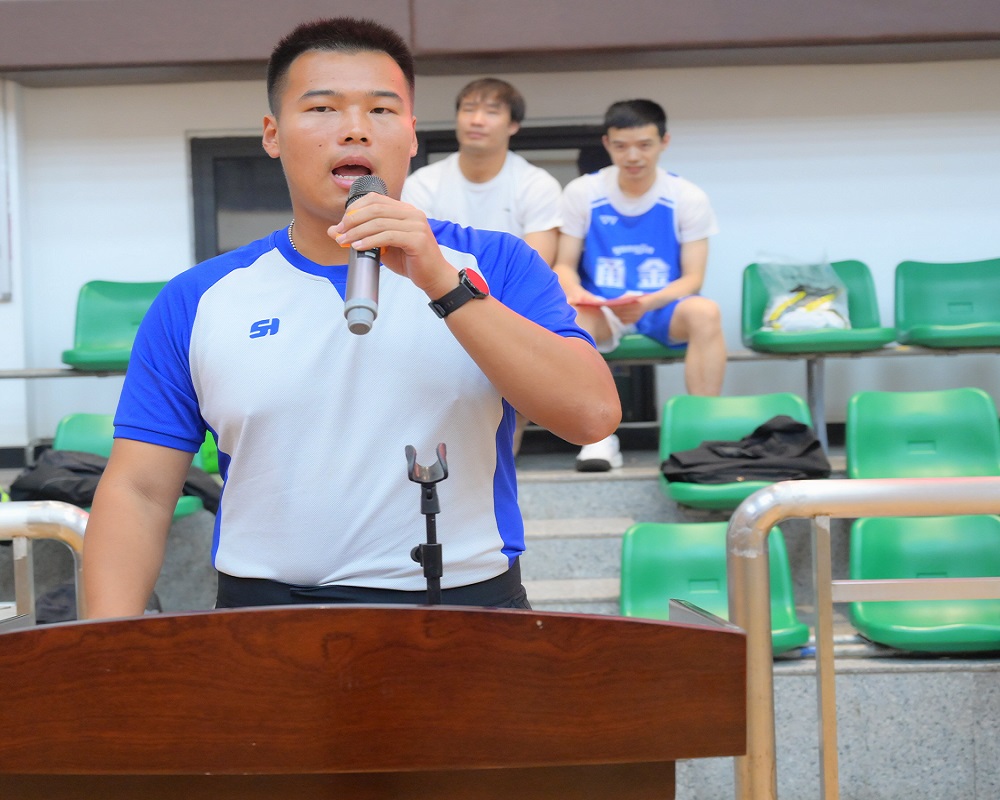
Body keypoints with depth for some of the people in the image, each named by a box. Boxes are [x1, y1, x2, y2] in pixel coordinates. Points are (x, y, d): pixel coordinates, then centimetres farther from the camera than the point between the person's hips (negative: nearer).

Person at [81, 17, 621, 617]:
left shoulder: (497, 267, 6)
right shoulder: (197, 301, 8)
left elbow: (595, 415, -8)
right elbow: (139, 494, 7)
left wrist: (444, 283, -14)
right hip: (264, 626, 3)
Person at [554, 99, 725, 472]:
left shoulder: (688, 198, 0)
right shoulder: (581, 192, 3)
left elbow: (693, 278, -3)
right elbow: (564, 265, 5)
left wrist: (649, 302, -24)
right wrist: (574, 291, -20)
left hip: (665, 310, 0)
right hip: (601, 309, 0)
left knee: (705, 312, -35)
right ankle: (599, 436, -25)